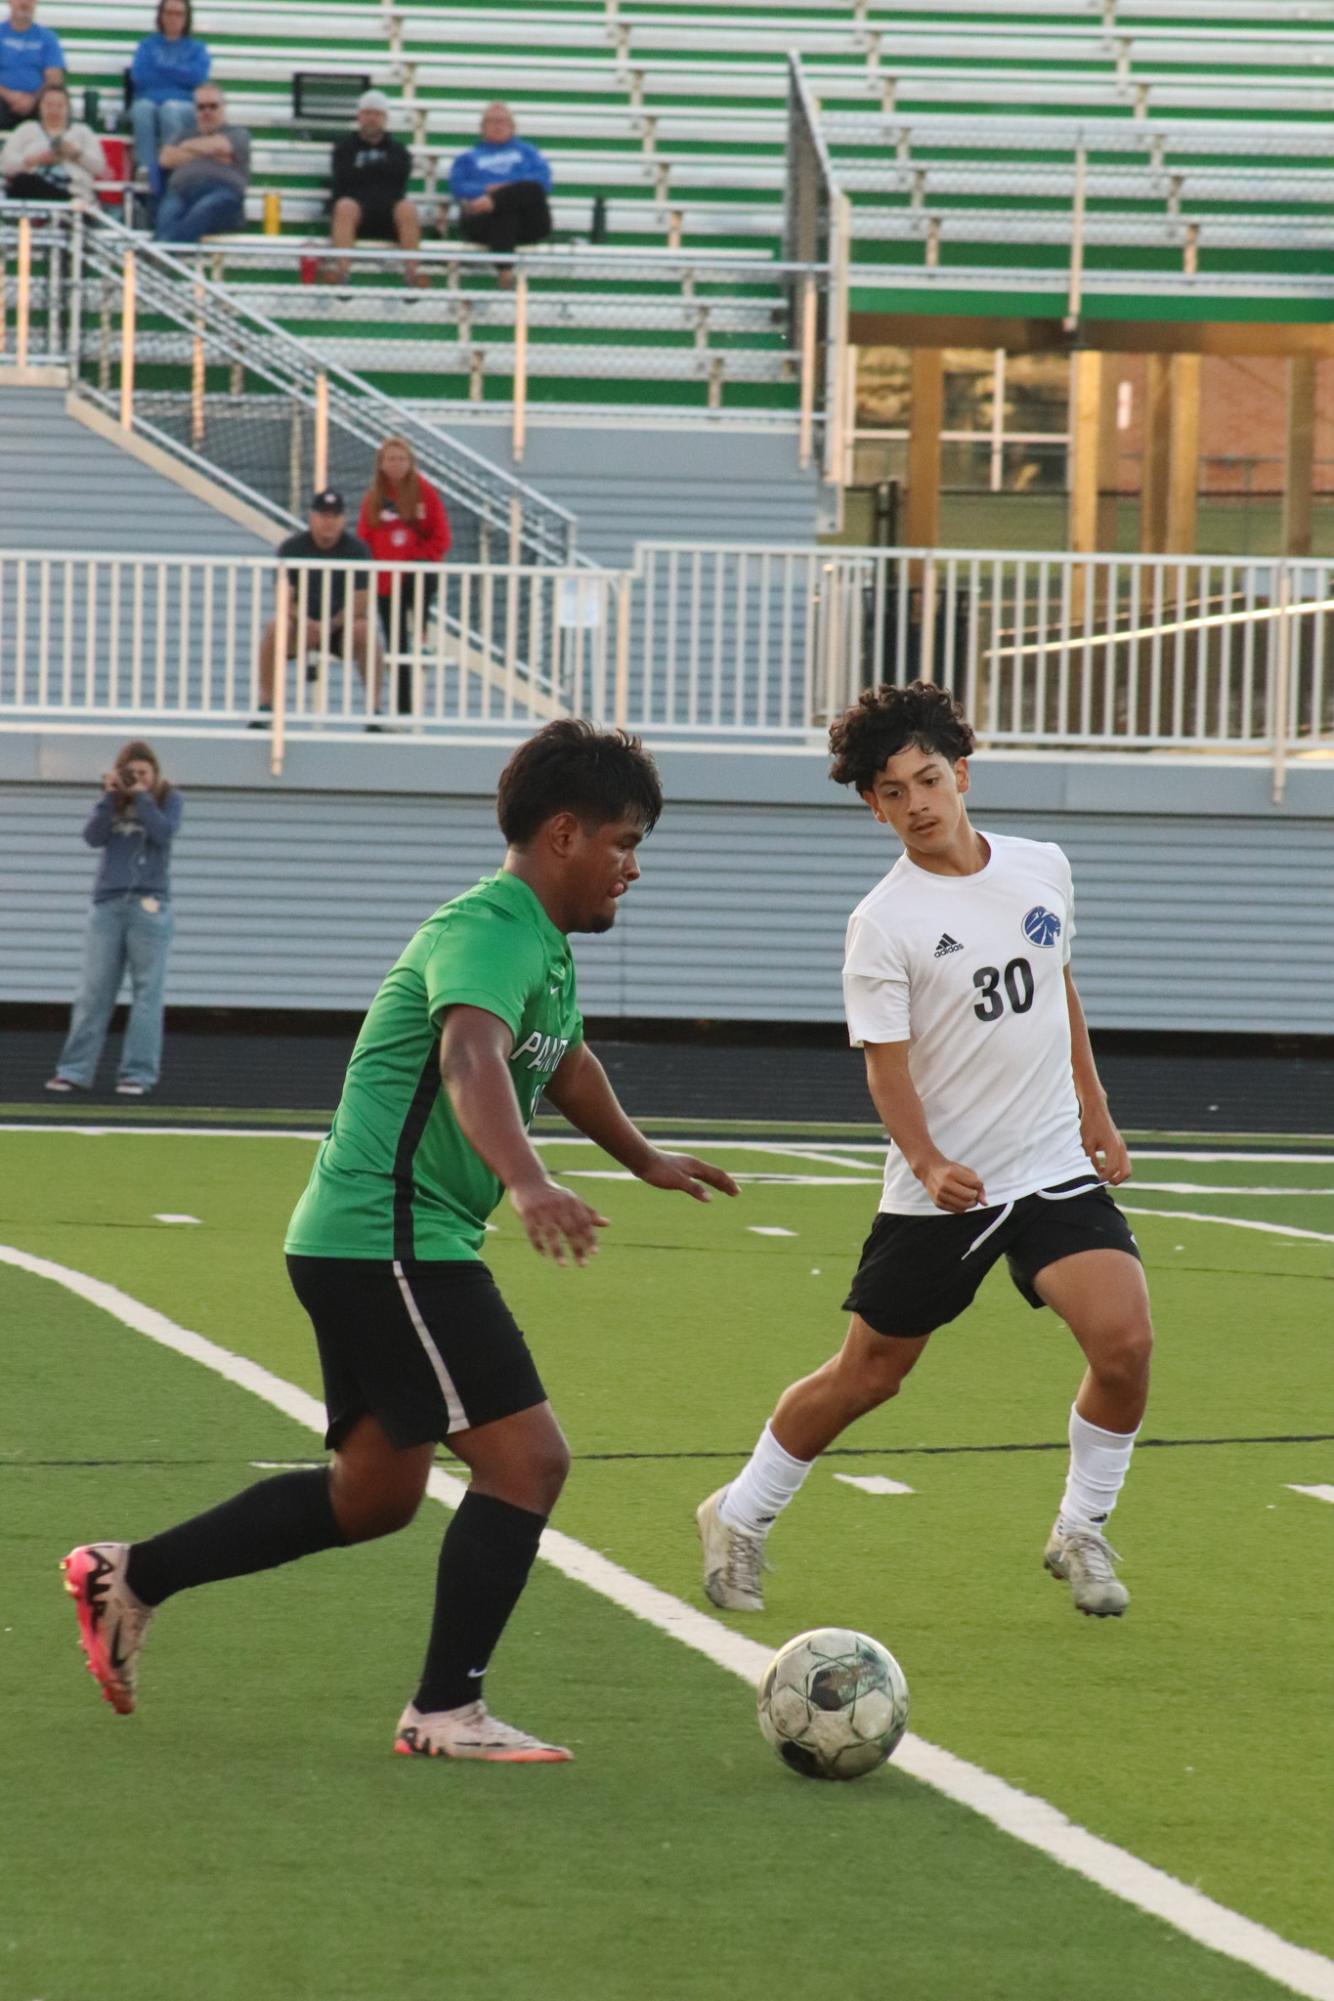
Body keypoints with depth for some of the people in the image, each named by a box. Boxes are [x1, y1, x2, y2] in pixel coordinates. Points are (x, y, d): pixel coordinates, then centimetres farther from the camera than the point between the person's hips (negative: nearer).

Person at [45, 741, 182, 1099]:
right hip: (107, 903, 2)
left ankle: (138, 1073, -3)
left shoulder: (168, 799, 4)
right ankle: (75, 1070, 2)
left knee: (147, 991, -4)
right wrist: (111, 797, -11)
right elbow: (93, 837, -4)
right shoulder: (113, 801, 10)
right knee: (94, 991, 1)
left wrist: (141, 796, -13)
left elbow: (165, 833, -13)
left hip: (149, 905, -2)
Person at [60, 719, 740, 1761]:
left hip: (367, 1244, 11)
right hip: (389, 1236, -11)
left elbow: (564, 1061, 38)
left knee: (375, 1494, 18)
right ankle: (446, 1713, -7)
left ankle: (127, 1577, 26)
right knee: (526, 1457, -13)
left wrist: (643, 1157, 52)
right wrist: (528, 1183, -53)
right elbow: (471, 1059, -37)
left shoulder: (547, 945, 16)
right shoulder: (490, 929, -16)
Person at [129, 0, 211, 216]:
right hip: (148, 100, 1)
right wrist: (178, 74, 2)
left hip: (184, 105, -1)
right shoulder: (148, 45, 23)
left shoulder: (196, 48, 20)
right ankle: (153, 187, -46)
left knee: (169, 109, -38)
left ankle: (169, 179, -41)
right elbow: (138, 76, 4)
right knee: (144, 110, -37)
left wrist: (160, 69, 1)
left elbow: (198, 76, -1)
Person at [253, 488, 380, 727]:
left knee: (365, 631, -32)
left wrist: (329, 626, -22)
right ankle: (265, 707, -25)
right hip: (301, 625, 0)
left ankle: (374, 712, -22)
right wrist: (308, 624, -28)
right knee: (276, 627, -31)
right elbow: (285, 602, -9)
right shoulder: (292, 548, -5)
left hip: (342, 627, 0)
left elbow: (361, 604, -10)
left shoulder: (356, 549, -6)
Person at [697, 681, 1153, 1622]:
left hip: (1058, 1166, 3)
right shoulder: (885, 923, -11)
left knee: (1125, 1340, -17)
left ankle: (1082, 1534, 4)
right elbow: (888, 1067, -12)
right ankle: (740, 1520, 28)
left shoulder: (1043, 869, 3)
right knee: (865, 1377, 6)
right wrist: (930, 1167, -27)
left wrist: (1095, 1112, 17)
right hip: (944, 1184, -3)